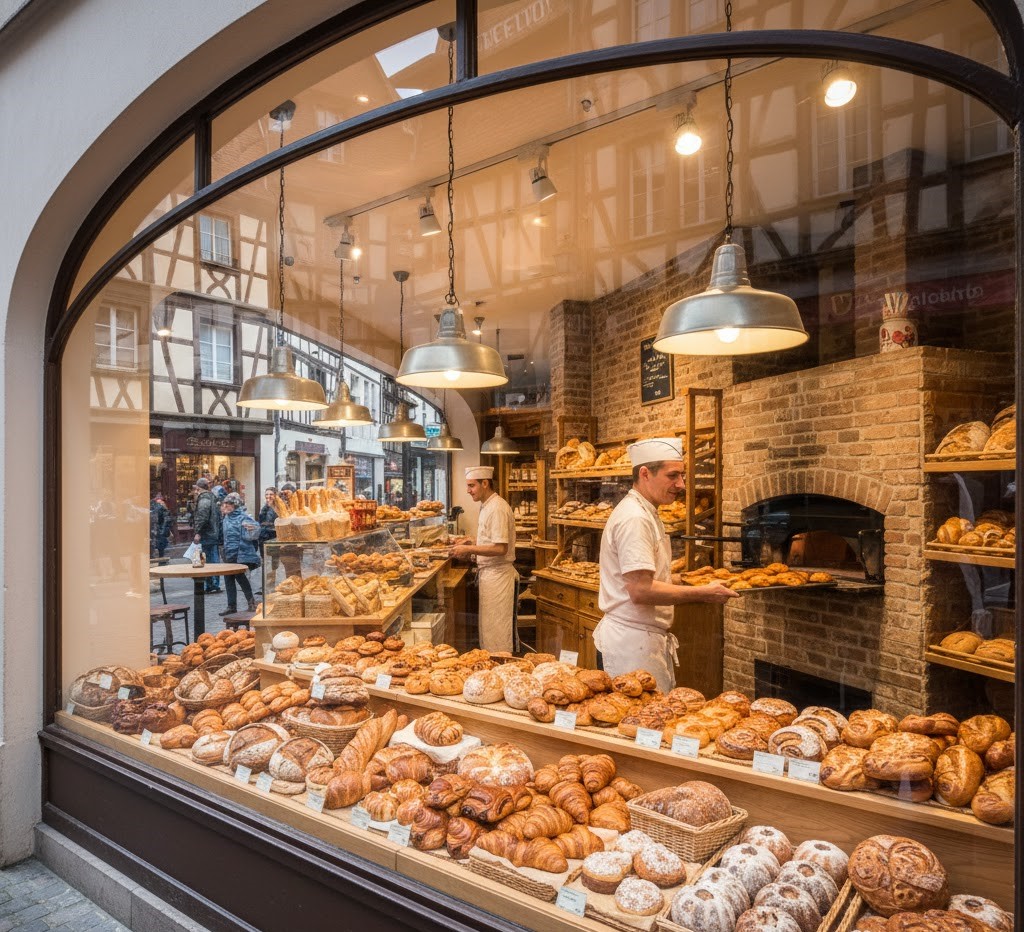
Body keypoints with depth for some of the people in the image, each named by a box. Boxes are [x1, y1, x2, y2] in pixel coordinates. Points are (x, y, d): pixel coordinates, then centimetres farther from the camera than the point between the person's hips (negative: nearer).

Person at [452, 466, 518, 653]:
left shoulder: (497, 508, -19)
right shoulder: (487, 506, 13)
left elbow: (500, 548, -25)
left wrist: (469, 549, -19)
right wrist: (472, 543, 10)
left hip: (497, 574, -10)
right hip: (489, 573, 10)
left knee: (495, 630, 0)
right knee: (488, 628, 16)